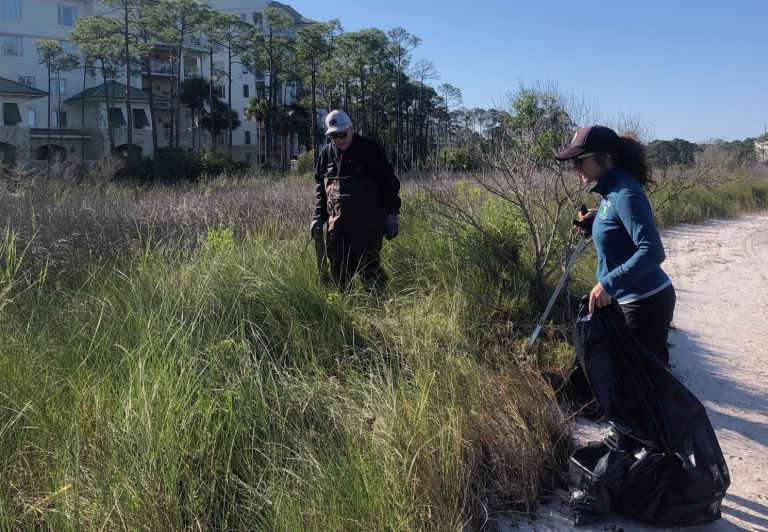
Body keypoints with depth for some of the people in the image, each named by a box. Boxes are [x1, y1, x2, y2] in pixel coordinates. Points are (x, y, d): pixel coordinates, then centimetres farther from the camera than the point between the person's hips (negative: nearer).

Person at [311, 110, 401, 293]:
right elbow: (320, 187, 19)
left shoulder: (372, 150, -4)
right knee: (338, 268, 8)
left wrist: (392, 215, -5)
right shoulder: (326, 154, 10)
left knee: (369, 266, -5)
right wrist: (318, 216, 11)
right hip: (337, 223, 5)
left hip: (367, 223, -5)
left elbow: (389, 183, -3)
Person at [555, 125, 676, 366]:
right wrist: (597, 218, 7)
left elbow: (652, 252, -30)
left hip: (646, 302, -10)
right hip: (632, 299, 10)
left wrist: (608, 283, -34)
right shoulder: (611, 191, 6)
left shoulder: (625, 194, -22)